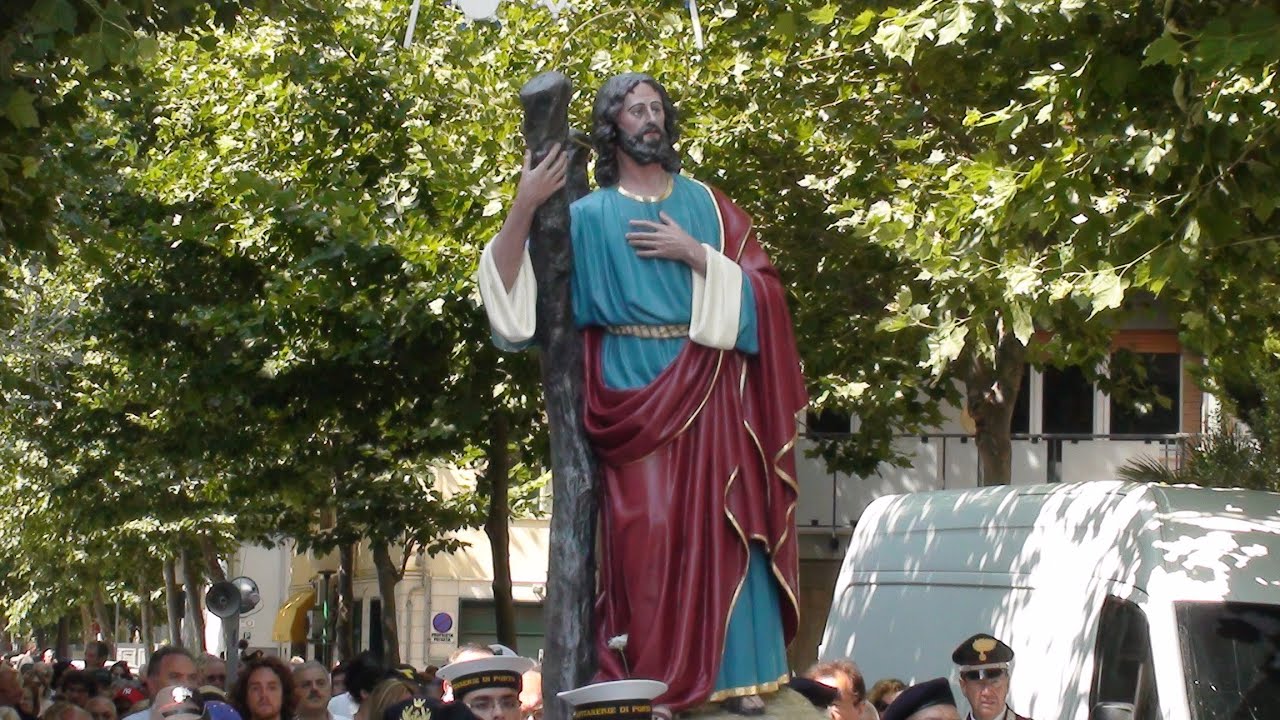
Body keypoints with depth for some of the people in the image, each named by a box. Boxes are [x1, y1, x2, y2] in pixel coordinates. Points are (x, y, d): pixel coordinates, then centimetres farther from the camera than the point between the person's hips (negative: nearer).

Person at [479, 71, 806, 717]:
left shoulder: (704, 203, 13)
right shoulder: (588, 216, 8)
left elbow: (760, 288, 5)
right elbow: (510, 280, -1)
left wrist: (695, 254, -7)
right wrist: (524, 208, -16)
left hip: (709, 391, 2)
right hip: (633, 393, -2)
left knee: (719, 526, -2)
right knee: (645, 531, -9)